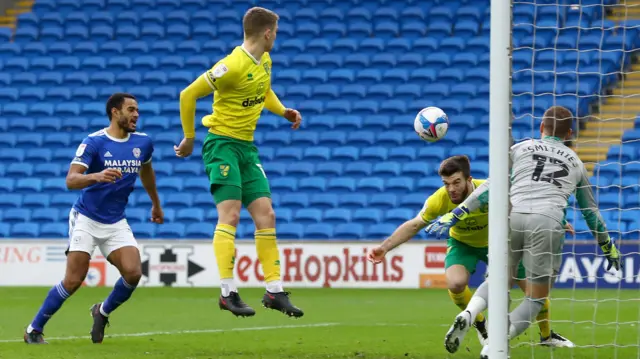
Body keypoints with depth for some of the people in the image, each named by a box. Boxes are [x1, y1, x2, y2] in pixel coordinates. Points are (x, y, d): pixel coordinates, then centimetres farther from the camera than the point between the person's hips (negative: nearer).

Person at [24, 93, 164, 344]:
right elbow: (71, 180, -24)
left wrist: (156, 204, 35)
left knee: (133, 273, -15)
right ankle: (34, 330, 5)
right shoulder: (94, 142, -14)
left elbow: (146, 171, 25)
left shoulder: (142, 143, 2)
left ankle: (102, 312, 14)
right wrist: (96, 176, -43)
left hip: (116, 223, 5)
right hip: (86, 220, -5)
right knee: (73, 281, -11)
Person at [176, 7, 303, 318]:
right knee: (230, 214, -16)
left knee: (266, 215, 4)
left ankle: (274, 290, 7)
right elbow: (188, 94, -17)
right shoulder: (233, 65, -20)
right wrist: (189, 138, -9)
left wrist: (283, 111, 8)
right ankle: (228, 292, -16)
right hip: (222, 143, -8)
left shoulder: (265, 61, 8)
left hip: (247, 146, 9)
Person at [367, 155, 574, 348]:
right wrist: (385, 247, -25)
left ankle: (546, 335, 28)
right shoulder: (439, 200, -31)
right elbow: (414, 225, -17)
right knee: (455, 283, -29)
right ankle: (479, 323, 4)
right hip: (463, 244, 0)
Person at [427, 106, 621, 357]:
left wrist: (456, 214, 11)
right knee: (536, 299, 8)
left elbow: (492, 186, 10)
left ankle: (467, 315, -13)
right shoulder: (575, 162, 26)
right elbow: (590, 210, 35)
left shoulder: (520, 149, 20)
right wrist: (608, 247, 48)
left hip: (513, 216, 1)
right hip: (548, 222, -1)